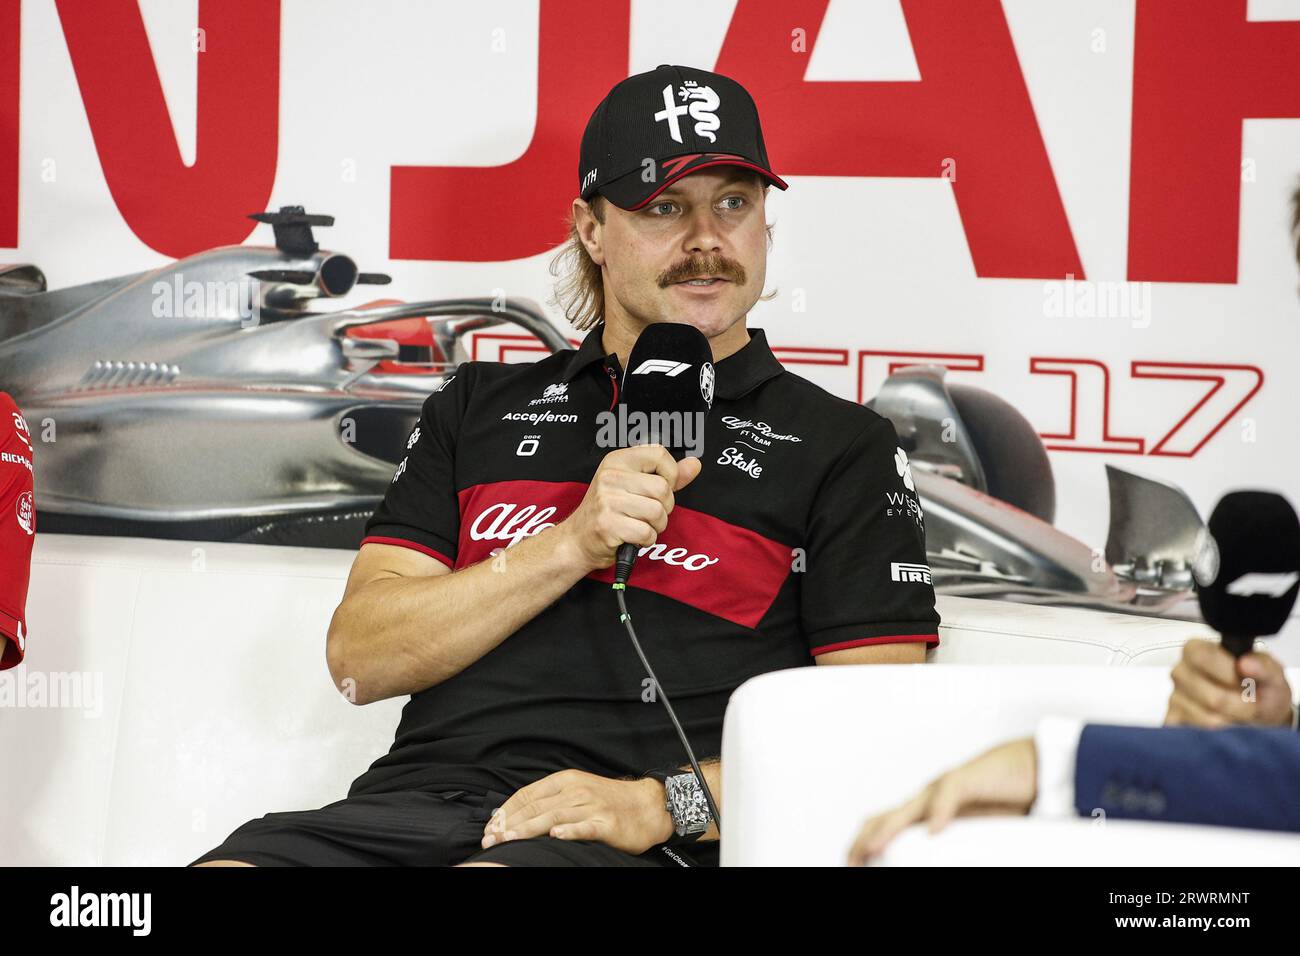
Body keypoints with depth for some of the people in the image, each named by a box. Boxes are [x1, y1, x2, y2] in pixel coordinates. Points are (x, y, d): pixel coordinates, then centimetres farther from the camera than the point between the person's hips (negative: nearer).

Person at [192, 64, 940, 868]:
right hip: (414, 801, 4)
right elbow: (360, 658, 10)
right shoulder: (480, 405, 21)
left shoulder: (843, 448, 11)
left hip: (635, 840, -4)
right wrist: (575, 544, -2)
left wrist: (663, 802, -13)